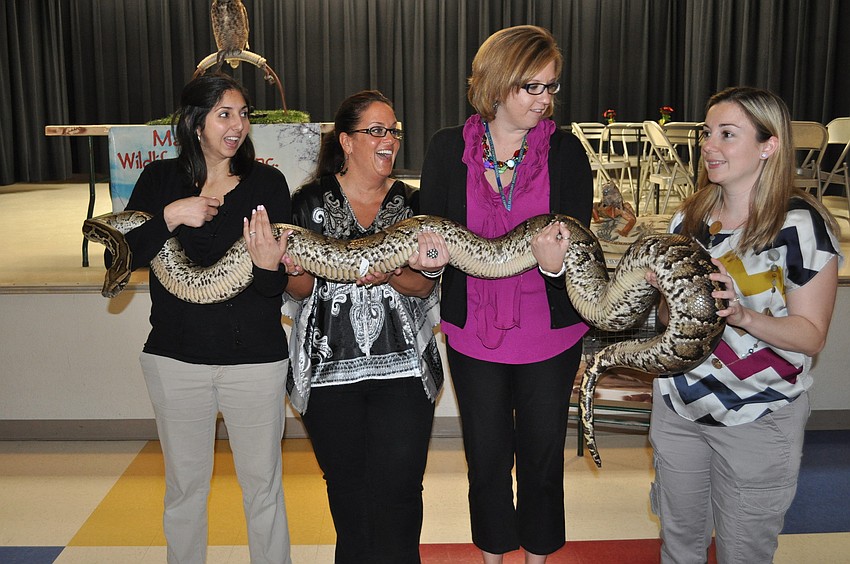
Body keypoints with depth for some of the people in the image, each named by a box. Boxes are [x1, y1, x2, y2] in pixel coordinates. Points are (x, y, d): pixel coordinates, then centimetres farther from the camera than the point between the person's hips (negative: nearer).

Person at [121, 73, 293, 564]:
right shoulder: (160, 180, 2)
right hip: (176, 357, 2)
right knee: (185, 485, 16)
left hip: (255, 358, -1)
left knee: (263, 485, 9)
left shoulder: (267, 183, -2)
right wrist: (170, 216, -18)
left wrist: (270, 266, -28)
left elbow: (278, 284, -6)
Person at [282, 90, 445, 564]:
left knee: (398, 495, -1)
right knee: (348, 492, 10)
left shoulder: (412, 202, 7)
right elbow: (298, 291, 3)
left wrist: (390, 275, -18)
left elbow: (426, 285, 2)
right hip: (330, 369, 0)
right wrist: (298, 271, -19)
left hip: (403, 369, 1)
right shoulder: (312, 201, 2)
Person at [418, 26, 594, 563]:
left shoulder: (566, 151, -7)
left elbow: (577, 244, -11)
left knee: (543, 454, 16)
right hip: (474, 333, 1)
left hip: (550, 333, 0)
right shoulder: (448, 148, -5)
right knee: (487, 456, 17)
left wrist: (554, 263, -34)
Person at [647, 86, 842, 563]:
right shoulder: (691, 215, 2)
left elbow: (812, 335, -14)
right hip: (677, 404, 5)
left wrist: (744, 315, -31)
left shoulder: (802, 225, -15)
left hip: (759, 420, -5)